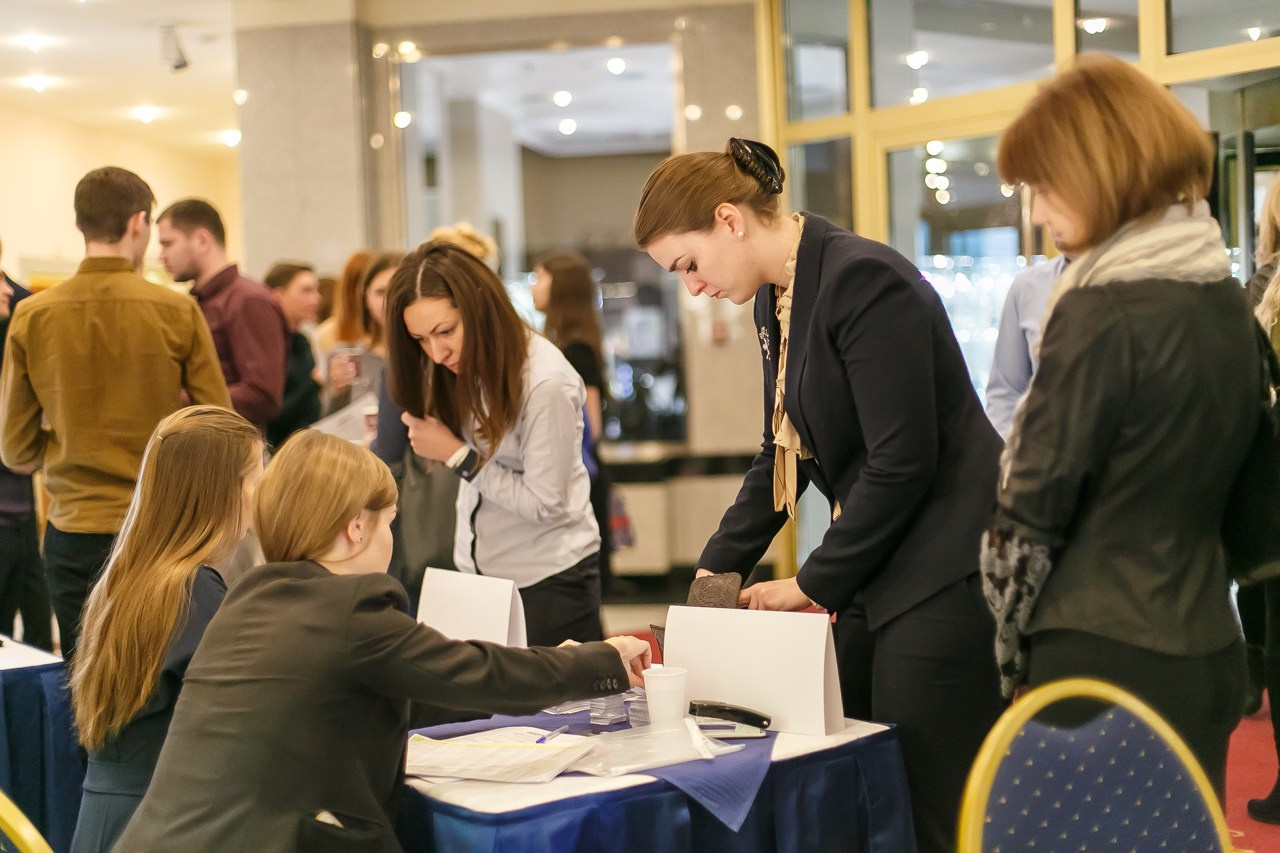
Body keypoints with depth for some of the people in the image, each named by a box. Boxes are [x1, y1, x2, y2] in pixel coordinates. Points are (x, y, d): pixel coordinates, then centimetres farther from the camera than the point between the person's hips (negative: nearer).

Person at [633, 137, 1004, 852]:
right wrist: (717, 568, 14)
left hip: (946, 574, -9)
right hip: (876, 577, 9)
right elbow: (784, 451, 20)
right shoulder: (774, 299, 11)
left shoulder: (863, 279, -17)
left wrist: (814, 584, -10)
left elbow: (903, 460, -20)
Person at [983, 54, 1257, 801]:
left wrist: (1008, 645, -1)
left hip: (1103, 655, -8)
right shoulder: (1229, 301, 8)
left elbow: (1036, 506, -13)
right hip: (1208, 648, 8)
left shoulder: (1102, 310, -17)